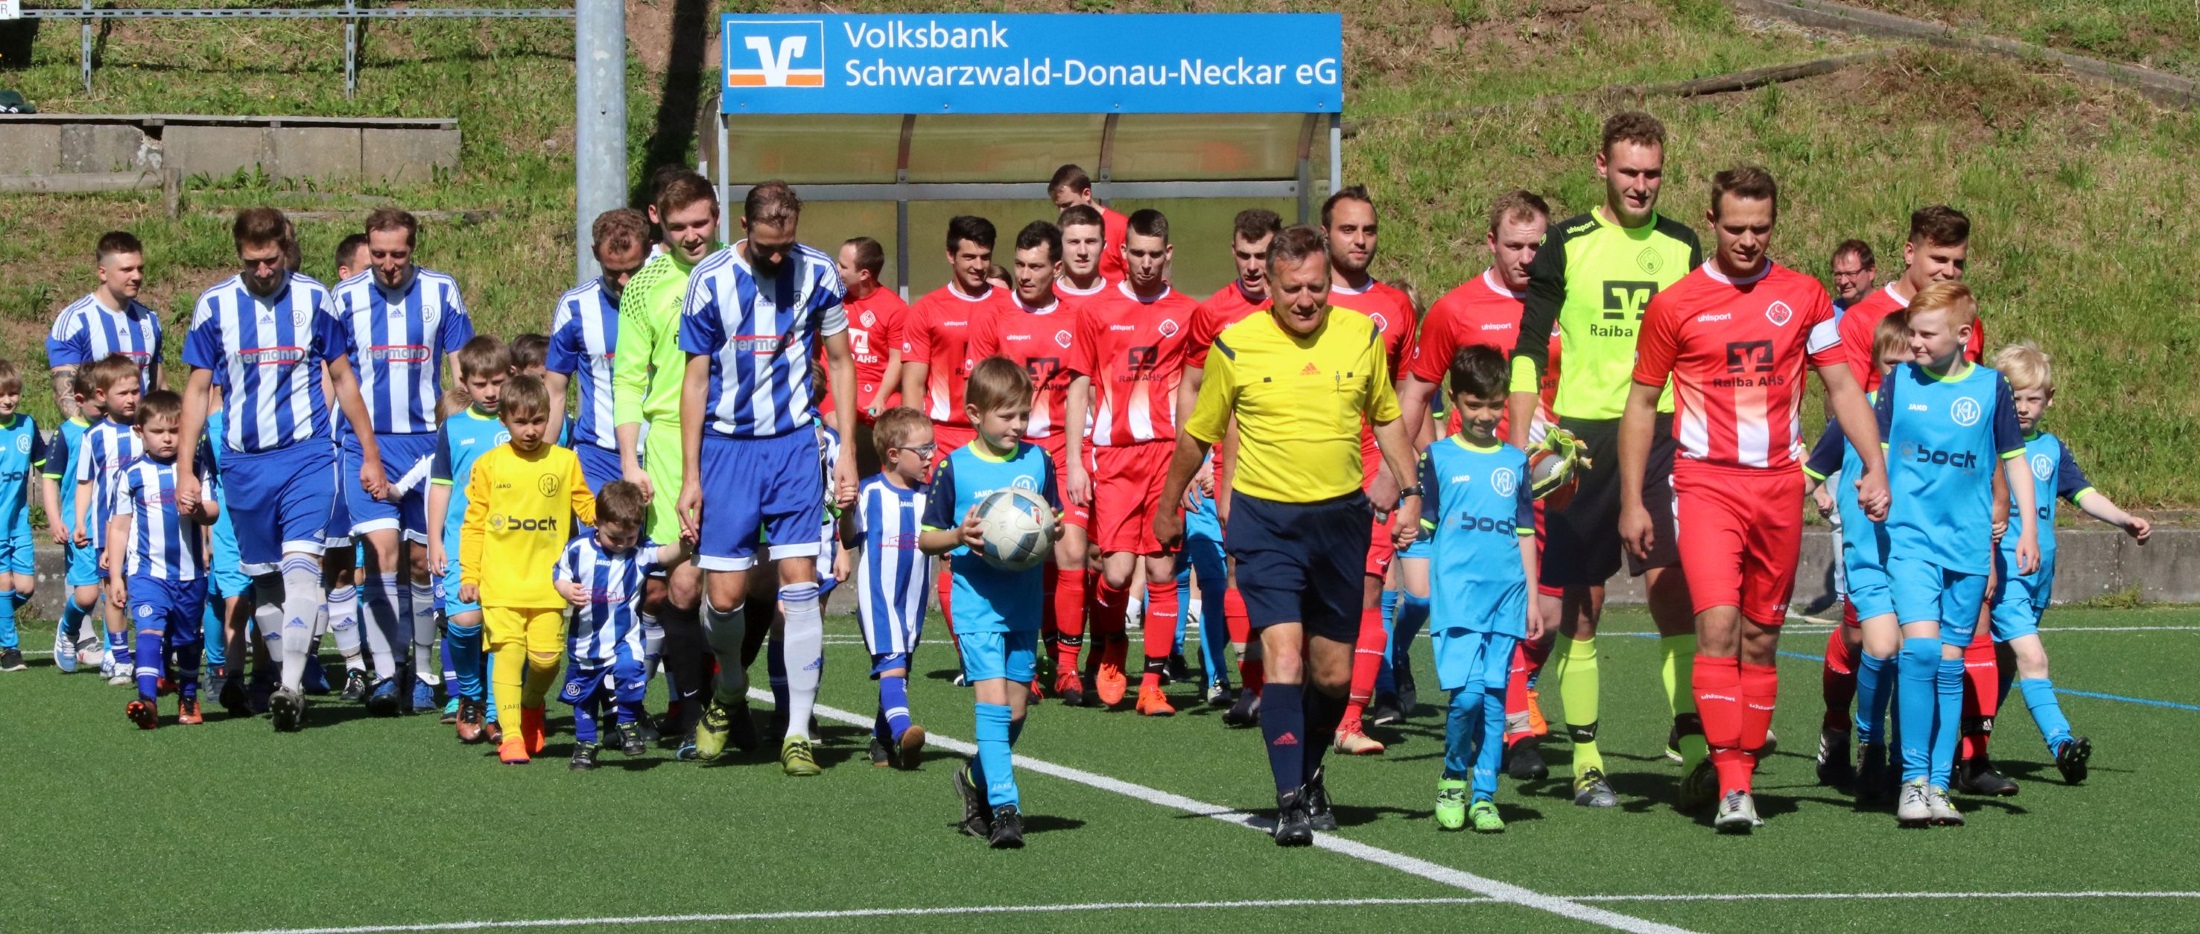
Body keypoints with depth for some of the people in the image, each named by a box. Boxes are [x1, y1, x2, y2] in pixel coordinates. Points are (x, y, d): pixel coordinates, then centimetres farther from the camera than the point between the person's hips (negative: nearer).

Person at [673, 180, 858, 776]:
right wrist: (690, 476, -3)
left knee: (800, 583, -6)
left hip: (795, 443, 1)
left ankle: (797, 734, -1)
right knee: (724, 594, -5)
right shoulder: (711, 280, -8)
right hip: (727, 447, -1)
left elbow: (840, 362, 7)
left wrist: (846, 451, 2)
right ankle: (731, 693, 26)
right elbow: (696, 378, -1)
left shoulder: (816, 273, -3)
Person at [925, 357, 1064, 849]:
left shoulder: (1038, 461, 5)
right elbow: (926, 538, 1)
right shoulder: (954, 468, -4)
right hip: (976, 602, -4)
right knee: (992, 700, -15)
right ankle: (1004, 807, -16)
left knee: (1016, 707, 9)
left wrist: (1054, 532, -9)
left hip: (1025, 602, 4)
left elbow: (1054, 525, 14)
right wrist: (959, 536, -19)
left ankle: (978, 777, 34)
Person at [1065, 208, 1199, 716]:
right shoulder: (1097, 313, 6)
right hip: (1113, 456, -1)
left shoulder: (1187, 314, 8)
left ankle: (1153, 683, 4)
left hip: (1167, 454, 1)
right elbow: (1079, 389, 9)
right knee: (1117, 568, -11)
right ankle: (1108, 649, 18)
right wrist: (1074, 461, 2)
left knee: (1162, 570, -2)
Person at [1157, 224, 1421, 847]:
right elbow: (1197, 434, 9)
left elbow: (1386, 418, 17)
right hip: (1265, 519, -3)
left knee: (1334, 674, 9)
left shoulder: (1362, 335, 1)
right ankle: (1291, 803, -17)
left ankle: (1309, 777, 34)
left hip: (1342, 515, 3)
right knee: (1283, 655, -17)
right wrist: (1168, 508, 17)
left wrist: (1410, 491, 9)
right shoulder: (1235, 346, -6)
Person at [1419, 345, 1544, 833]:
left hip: (1506, 597, 3)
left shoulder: (1515, 462, 14)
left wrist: (1532, 599, 14)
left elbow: (1525, 533, 17)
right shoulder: (1438, 457, 5)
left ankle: (1484, 796, 8)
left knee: (1494, 697, 2)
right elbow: (1421, 527, 6)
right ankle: (1454, 777, 6)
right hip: (1456, 594, -3)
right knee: (1467, 693, -15)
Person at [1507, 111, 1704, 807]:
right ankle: (1585, 762, 9)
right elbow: (1529, 351, 3)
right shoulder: (1567, 245, 3)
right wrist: (1520, 449, -5)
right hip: (1582, 440, -1)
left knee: (1673, 587, -13)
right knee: (1580, 604, 3)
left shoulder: (1682, 248, 10)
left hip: (1662, 437, 1)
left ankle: (1693, 743, -13)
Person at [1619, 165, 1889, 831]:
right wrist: (1631, 502, 3)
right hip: (1706, 482, -3)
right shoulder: (1676, 304, 1)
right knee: (1717, 624, -17)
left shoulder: (1803, 297, 7)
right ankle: (1731, 786, -19)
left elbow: (1842, 385, 11)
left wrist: (1875, 467, -2)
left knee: (1761, 636, 7)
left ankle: (1737, 768, 18)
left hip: (1779, 485, 3)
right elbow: (1641, 403, 7)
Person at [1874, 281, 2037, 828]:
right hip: (1911, 539, -1)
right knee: (1920, 647, -18)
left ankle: (1938, 783, 11)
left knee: (1950, 664, 5)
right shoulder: (1898, 382, 2)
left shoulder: (1990, 388, 3)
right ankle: (1913, 779, -10)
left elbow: (2014, 459, 10)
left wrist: (2027, 529, 5)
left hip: (1970, 546, 1)